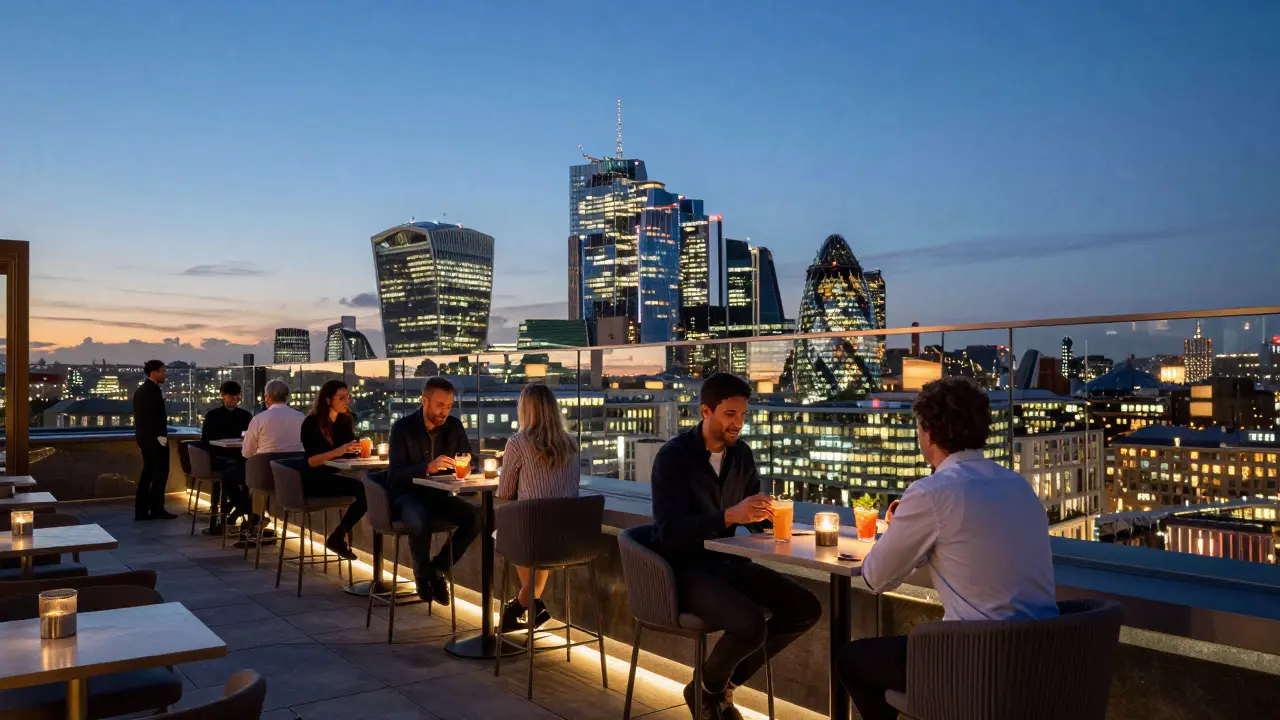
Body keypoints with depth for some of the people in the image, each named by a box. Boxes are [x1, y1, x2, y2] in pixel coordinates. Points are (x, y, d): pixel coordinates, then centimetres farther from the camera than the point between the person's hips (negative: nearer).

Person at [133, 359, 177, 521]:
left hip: (144, 436, 10)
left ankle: (141, 511, 11)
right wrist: (161, 435, -20)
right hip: (155, 437, -10)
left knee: (148, 472, 11)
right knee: (161, 473, -3)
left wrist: (141, 435, 19)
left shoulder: (140, 390, 16)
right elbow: (154, 416, -22)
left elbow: (139, 415, 18)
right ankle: (157, 509, -2)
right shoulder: (153, 390, -16)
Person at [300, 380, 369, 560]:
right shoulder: (311, 423, -10)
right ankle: (337, 538, -11)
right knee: (362, 489, -28)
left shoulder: (345, 421, 9)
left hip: (333, 476, 6)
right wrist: (339, 451, -32)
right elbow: (311, 461, -20)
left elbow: (350, 452, 4)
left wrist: (360, 449, -19)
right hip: (314, 480, -6)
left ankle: (338, 537, -8)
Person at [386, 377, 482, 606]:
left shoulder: (454, 426, 2)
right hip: (407, 495, -4)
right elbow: (395, 474, -19)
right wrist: (428, 467, -36)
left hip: (439, 495, 4)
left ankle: (438, 568, -3)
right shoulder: (403, 428, -10)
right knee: (420, 522, -38)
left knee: (476, 517, -24)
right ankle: (422, 573, -5)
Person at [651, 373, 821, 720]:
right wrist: (730, 516, -35)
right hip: (684, 567, -7)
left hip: (727, 561, 7)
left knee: (806, 608, -6)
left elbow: (752, 519, 12)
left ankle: (726, 682, 9)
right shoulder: (673, 456, -15)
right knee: (750, 624, -30)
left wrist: (767, 516, -13)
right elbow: (670, 532, -25)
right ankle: (706, 689, 3)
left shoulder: (741, 454, 5)